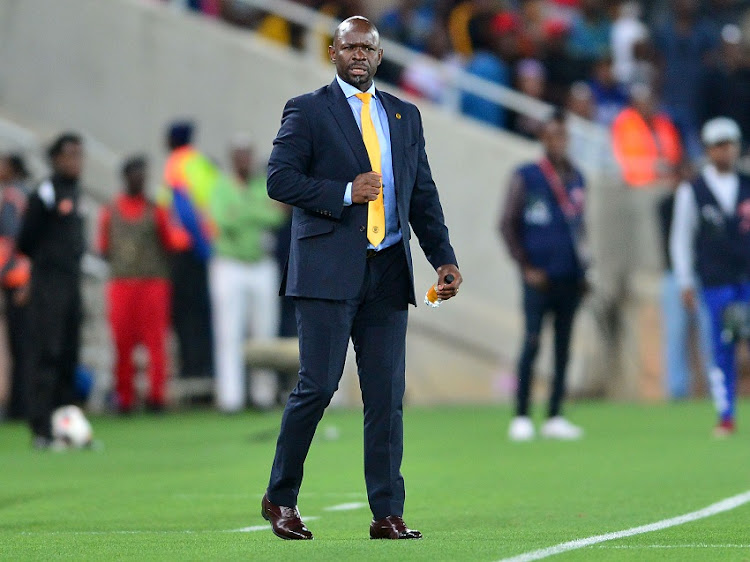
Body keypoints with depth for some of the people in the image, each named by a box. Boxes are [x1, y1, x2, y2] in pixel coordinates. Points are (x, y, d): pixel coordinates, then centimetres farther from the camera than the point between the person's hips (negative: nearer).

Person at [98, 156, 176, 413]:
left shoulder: (156, 210, 7)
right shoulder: (111, 211, 11)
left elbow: (169, 244, 7)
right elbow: (104, 248, 13)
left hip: (154, 283, -1)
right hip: (121, 283, 1)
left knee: (155, 341, -5)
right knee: (122, 342, 0)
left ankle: (157, 395, -2)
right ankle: (124, 397, 7)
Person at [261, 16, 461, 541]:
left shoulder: (405, 116, 18)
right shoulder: (307, 110, 4)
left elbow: (423, 195, 18)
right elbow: (279, 178, -5)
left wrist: (444, 259, 8)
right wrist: (345, 193, -14)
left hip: (388, 272, 4)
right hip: (329, 270, -4)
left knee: (387, 395, 1)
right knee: (318, 385, -6)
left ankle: (388, 515, 3)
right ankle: (280, 499, 9)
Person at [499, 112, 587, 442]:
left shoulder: (576, 179, 13)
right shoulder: (526, 178, -2)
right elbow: (507, 225, -1)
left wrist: (582, 266, 12)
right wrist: (526, 268, -7)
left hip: (570, 278, 5)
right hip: (539, 277, -5)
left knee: (563, 349, 5)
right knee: (532, 344, -8)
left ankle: (555, 418, 10)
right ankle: (521, 418, -4)